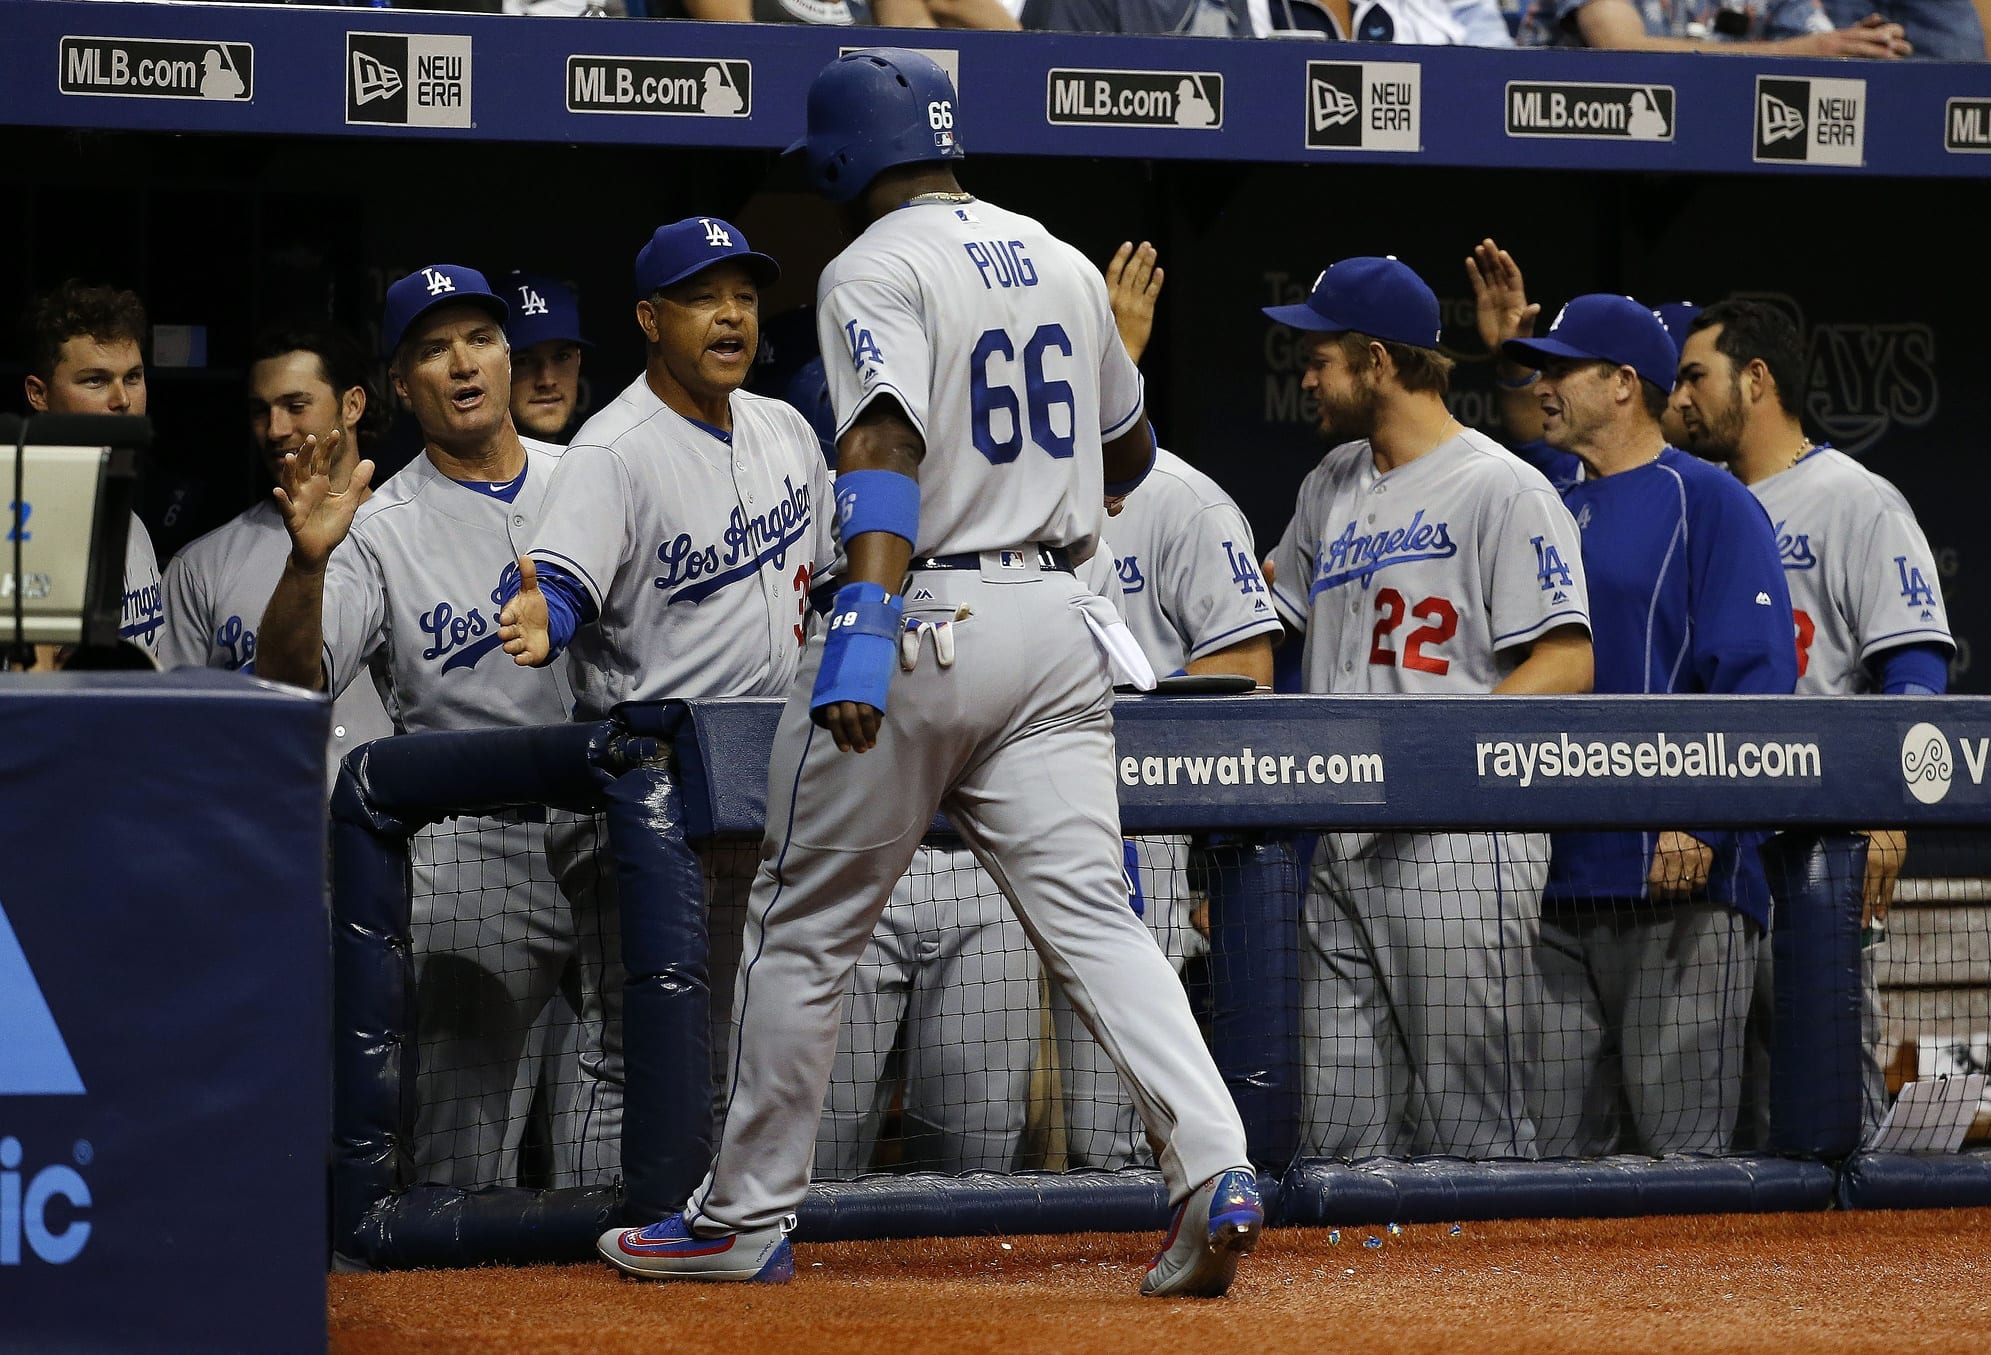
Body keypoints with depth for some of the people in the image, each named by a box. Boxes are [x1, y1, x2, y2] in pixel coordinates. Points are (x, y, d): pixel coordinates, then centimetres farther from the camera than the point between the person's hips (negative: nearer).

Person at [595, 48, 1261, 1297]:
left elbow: (889, 449, -25)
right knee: (1093, 914, -1)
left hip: (921, 620, -5)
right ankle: (1213, 1168, -21)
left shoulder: (875, 270, -8)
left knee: (807, 926, 8)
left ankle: (748, 1220, 15)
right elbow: (1129, 455, 25)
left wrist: (866, 622, -35)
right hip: (1058, 624, 5)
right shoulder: (1061, 263, 13)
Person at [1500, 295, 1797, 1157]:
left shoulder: (1708, 503, -2)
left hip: (1678, 873, -7)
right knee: (1559, 1143, 6)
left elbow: (1758, 675, -11)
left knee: (1680, 1142, -9)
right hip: (1554, 883, 7)